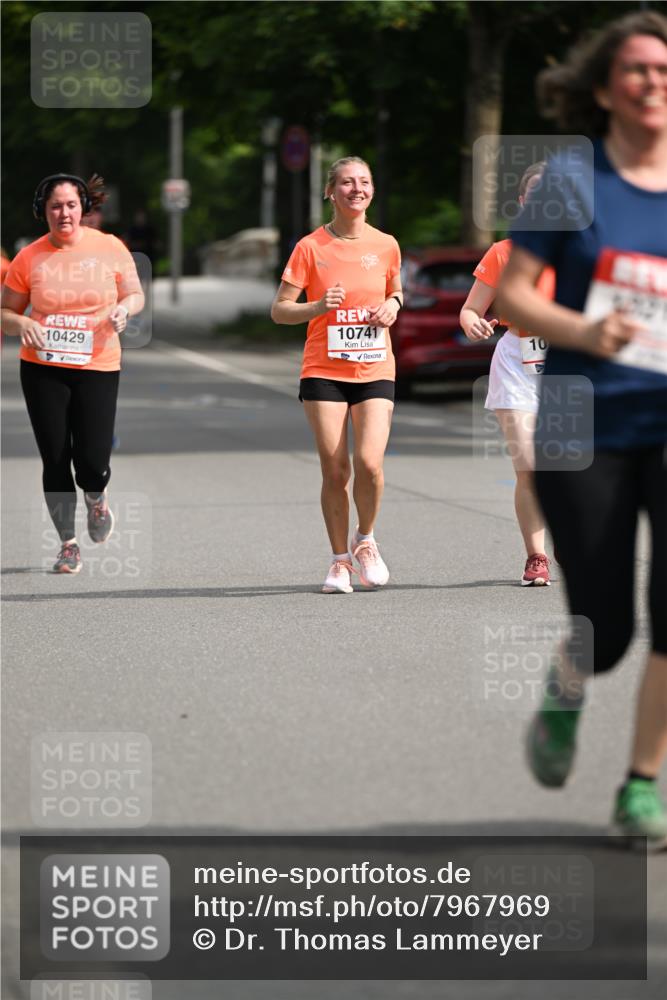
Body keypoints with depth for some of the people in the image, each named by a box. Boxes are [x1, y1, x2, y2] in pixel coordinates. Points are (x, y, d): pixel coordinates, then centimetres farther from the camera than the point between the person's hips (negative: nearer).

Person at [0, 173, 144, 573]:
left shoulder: (109, 247, -1)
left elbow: (136, 294, 9)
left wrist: (124, 307, -13)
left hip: (97, 366, -1)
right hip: (43, 370, 1)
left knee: (92, 463, -9)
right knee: (55, 460, 1)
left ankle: (96, 497, 29)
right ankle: (68, 542, 18)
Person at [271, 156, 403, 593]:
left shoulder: (386, 245, 4)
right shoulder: (311, 247, -3)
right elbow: (279, 310, -1)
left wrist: (392, 306, -1)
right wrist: (319, 306, -19)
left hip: (375, 372, 1)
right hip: (324, 372, -1)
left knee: (369, 463, -15)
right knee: (335, 471, -4)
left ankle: (366, 539, 13)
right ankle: (340, 559, 14)